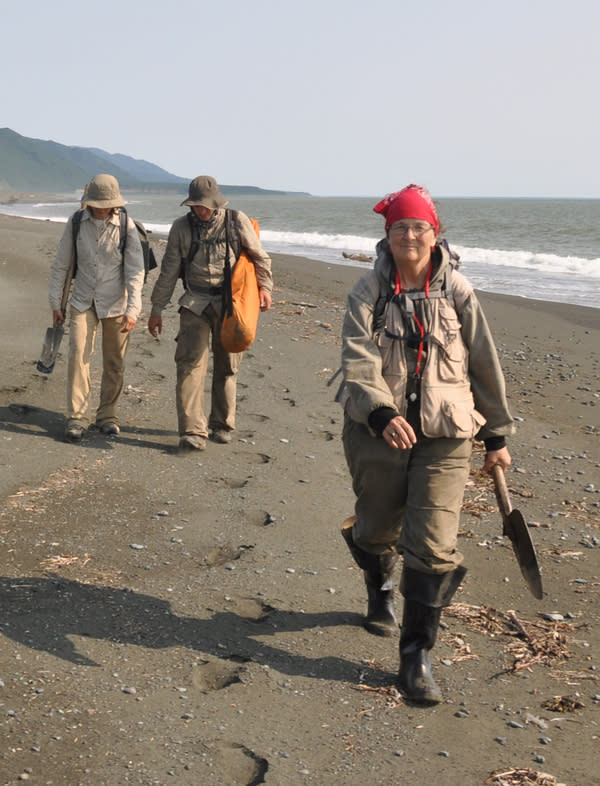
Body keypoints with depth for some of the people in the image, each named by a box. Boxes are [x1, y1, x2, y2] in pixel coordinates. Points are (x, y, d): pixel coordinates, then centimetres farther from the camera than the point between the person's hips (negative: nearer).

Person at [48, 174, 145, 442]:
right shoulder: (76, 222, -4)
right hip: (83, 302, 1)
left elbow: (135, 271, -11)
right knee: (78, 355, -11)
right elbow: (61, 265, 5)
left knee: (114, 364, 5)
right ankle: (76, 419, -7)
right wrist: (55, 303, 5)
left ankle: (107, 416, 20)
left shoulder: (126, 226, -10)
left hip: (116, 303, -1)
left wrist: (132, 310, -19)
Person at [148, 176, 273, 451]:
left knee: (226, 365, 8)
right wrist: (156, 309, 7)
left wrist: (264, 286, -3)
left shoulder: (237, 221, -2)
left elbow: (259, 256, 9)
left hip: (229, 303, 0)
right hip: (195, 303, 0)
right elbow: (168, 271, 6)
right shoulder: (181, 227, 1)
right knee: (190, 363, -12)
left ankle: (222, 425, 23)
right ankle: (193, 431, -13)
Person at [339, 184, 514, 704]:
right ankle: (381, 594, 50)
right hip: (377, 429, 0)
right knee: (377, 529, 16)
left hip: (445, 434, 0)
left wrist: (497, 435, 10)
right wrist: (383, 415, -33)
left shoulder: (457, 292, 1)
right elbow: (359, 363, -15)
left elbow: (484, 364, 7)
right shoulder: (368, 293, -3)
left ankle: (417, 656, 3)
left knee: (434, 547, -8)